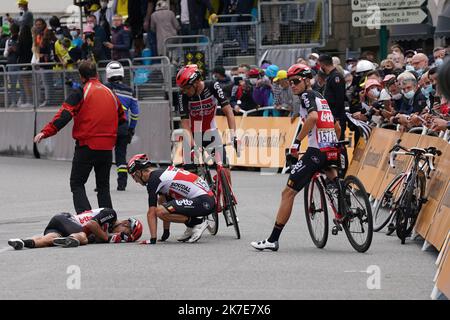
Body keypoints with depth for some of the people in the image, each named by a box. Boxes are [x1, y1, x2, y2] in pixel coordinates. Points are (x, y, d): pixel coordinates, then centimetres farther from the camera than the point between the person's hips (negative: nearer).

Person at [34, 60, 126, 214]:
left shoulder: (80, 93, -7)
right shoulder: (111, 93, 12)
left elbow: (64, 115, -17)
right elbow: (122, 119, 24)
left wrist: (46, 132, -20)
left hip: (87, 145, -5)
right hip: (107, 146, 5)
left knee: (77, 183, 3)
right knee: (103, 185, 17)